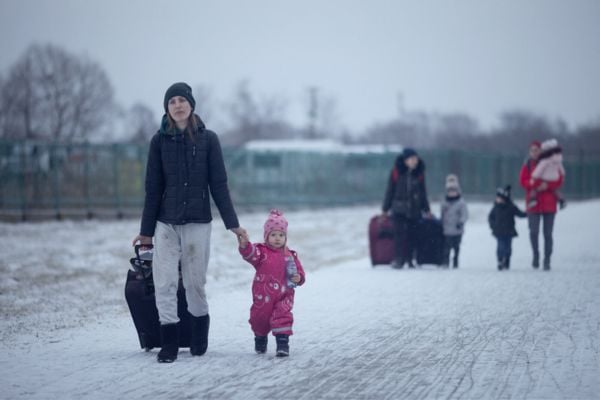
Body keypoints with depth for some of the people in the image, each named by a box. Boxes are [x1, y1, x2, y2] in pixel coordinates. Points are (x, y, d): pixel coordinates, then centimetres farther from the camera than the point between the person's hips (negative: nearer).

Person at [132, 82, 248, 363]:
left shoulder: (208, 139, 1)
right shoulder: (160, 141, 3)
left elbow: (218, 185, 2)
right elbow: (153, 188, 5)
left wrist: (232, 223, -1)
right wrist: (146, 230, 6)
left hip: (198, 222, -1)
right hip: (166, 223, 1)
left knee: (195, 281, 4)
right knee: (164, 282, -6)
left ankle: (199, 339, 23)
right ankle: (169, 344, 0)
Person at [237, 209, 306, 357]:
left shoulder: (289, 256, 4)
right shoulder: (261, 251, -5)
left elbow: (299, 271, 10)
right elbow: (251, 254, -27)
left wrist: (298, 278, -14)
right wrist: (244, 246, -48)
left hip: (284, 296, 0)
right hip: (263, 297, 0)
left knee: (283, 317, -15)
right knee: (260, 318, 14)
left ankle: (283, 343, -12)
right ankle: (260, 339, 40)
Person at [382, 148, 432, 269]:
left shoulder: (419, 173, 6)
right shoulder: (396, 171, -2)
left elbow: (423, 193, 14)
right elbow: (390, 190, 3)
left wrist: (426, 210, 16)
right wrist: (385, 209, 4)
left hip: (414, 210, 3)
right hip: (399, 209, -3)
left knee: (412, 235, 2)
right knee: (399, 233, -12)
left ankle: (409, 259, 10)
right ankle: (399, 259, -12)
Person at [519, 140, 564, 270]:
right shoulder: (527, 165, 5)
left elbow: (559, 181, -1)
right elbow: (522, 181, -5)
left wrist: (547, 185, -18)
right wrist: (538, 184, -18)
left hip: (549, 203, 0)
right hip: (534, 201, 0)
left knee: (548, 234, 0)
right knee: (534, 232, -10)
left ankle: (547, 260, 6)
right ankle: (535, 255, 13)